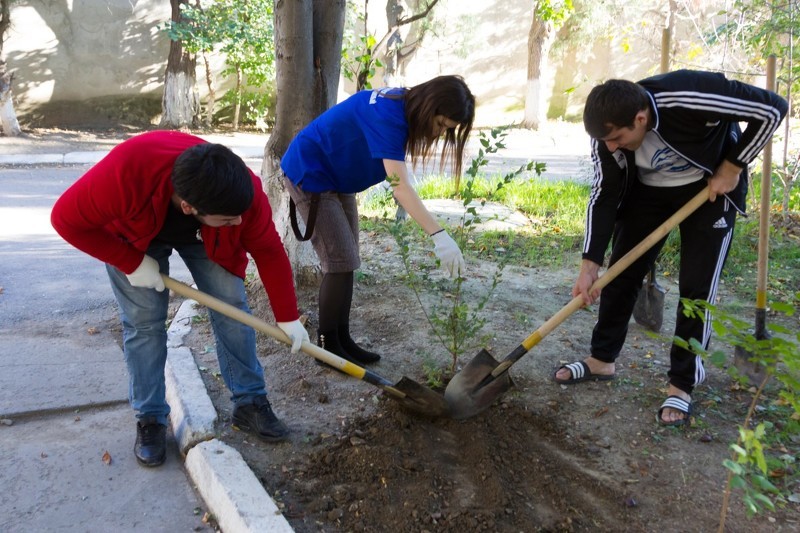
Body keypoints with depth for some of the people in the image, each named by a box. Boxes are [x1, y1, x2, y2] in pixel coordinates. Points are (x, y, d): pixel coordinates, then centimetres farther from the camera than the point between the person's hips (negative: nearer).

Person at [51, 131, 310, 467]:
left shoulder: (244, 192, -36)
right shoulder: (124, 172, -46)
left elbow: (269, 252, -20)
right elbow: (67, 219, -28)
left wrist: (287, 318, -13)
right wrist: (133, 263, -27)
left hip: (202, 236, 2)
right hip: (134, 233, -2)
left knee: (232, 307, -6)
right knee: (144, 321, -8)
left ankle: (250, 403, 8)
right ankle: (150, 420, 8)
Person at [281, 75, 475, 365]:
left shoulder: (403, 103, -3)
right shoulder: (388, 115, -31)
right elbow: (401, 185, -42)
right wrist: (439, 236, -49)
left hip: (338, 178, 10)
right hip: (310, 175, -9)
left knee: (346, 262, 9)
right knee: (340, 263, -11)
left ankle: (342, 340, 16)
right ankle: (327, 346, 2)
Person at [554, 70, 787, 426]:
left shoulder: (692, 96, -38)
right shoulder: (607, 133, -24)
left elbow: (772, 109, -24)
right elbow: (604, 197, -15)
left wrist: (732, 168, -21)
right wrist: (590, 264, -18)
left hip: (711, 188, -3)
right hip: (649, 191, 4)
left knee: (697, 287, -7)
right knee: (620, 274, 3)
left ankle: (682, 386, 5)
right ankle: (602, 360, 20)